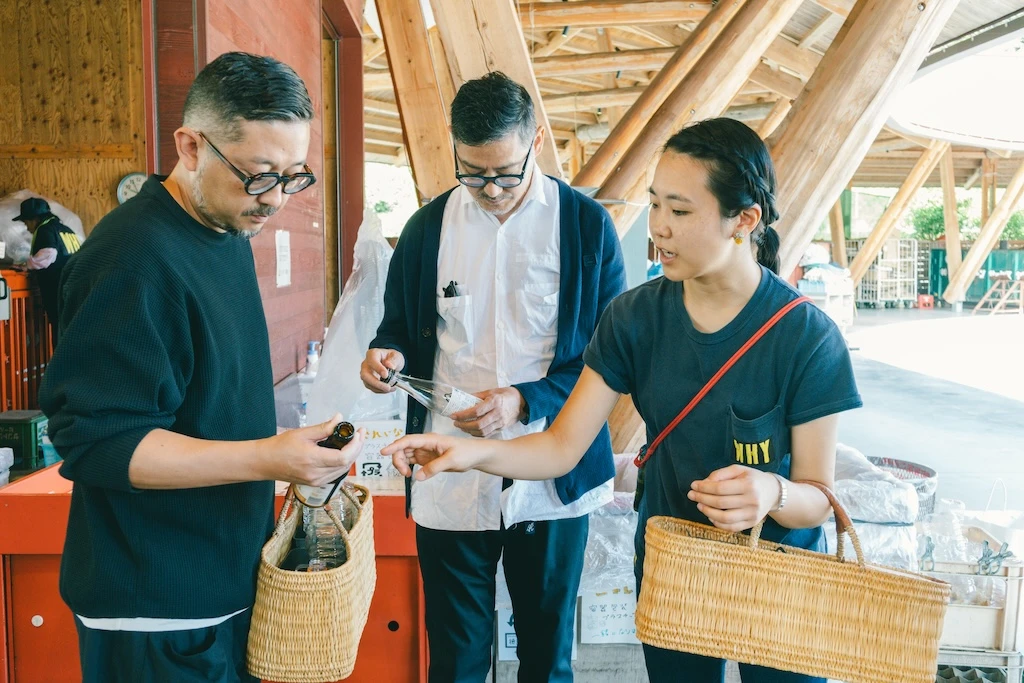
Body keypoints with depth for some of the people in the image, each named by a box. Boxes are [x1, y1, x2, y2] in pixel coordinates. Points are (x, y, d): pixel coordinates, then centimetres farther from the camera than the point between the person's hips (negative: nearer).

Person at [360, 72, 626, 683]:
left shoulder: (588, 224, -4)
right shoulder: (427, 227, 3)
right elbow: (401, 327, 14)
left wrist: (525, 400, -19)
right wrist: (388, 355, -10)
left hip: (553, 478, -1)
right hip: (451, 483, 2)